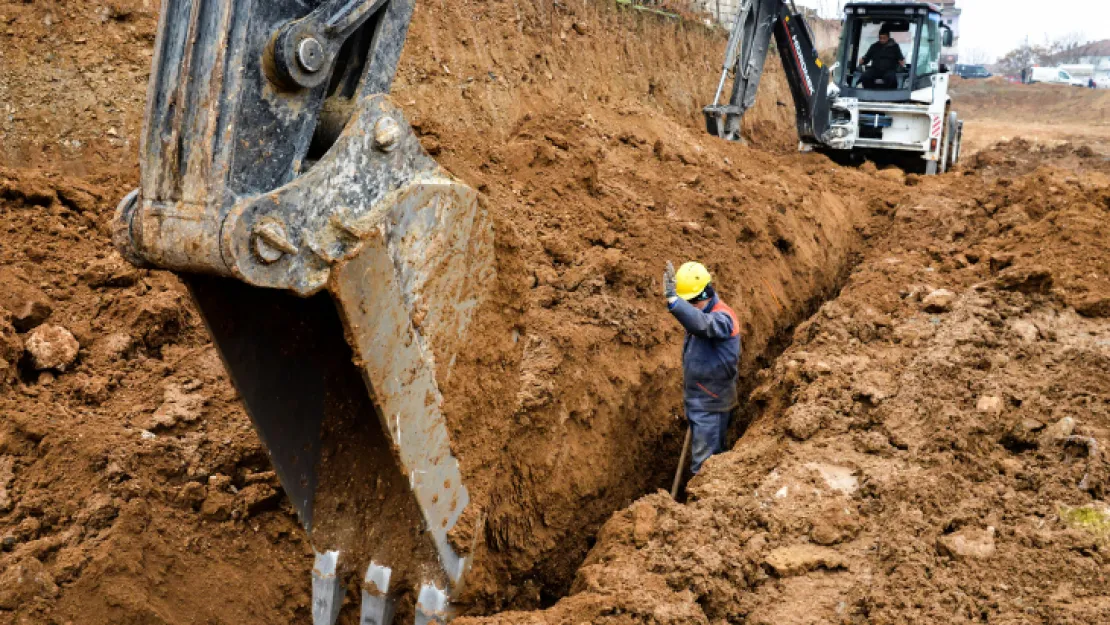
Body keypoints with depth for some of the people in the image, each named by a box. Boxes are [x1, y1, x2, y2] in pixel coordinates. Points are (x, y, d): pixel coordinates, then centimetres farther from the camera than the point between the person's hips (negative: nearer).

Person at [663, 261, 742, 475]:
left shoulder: (722, 317, -23)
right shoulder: (701, 313, 7)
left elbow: (702, 324, -47)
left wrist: (673, 300, -62)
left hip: (711, 405, -9)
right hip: (696, 401, 9)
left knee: (703, 463, -4)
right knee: (713, 454, 21)